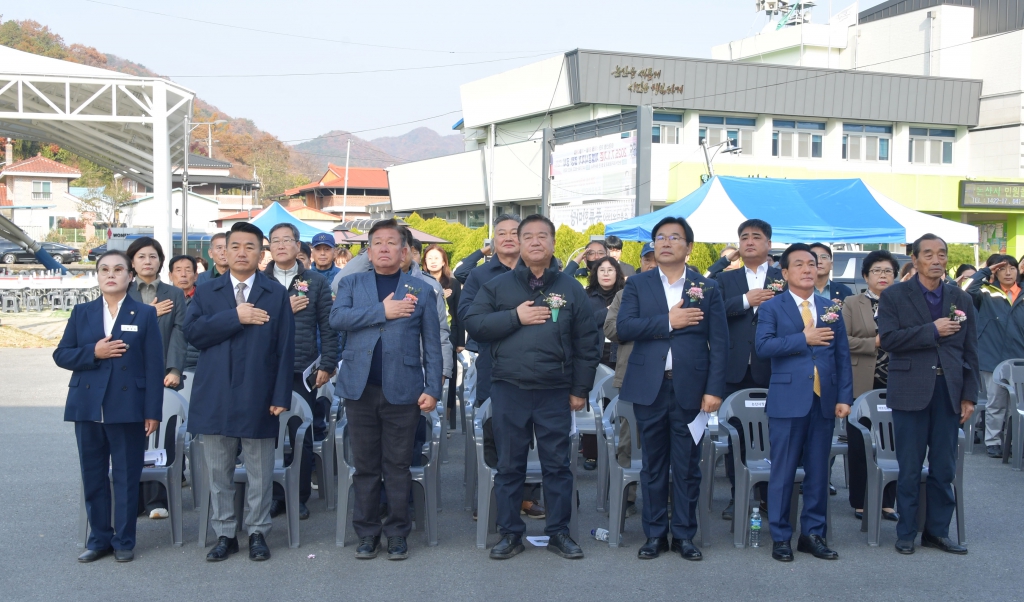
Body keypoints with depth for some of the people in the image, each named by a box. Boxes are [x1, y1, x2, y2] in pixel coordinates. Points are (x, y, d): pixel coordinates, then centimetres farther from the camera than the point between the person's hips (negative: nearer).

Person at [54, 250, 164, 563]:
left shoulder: (145, 314, 2)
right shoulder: (81, 312, 10)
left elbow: (154, 366, -2)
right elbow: (61, 355, 7)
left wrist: (153, 411, -8)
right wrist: (93, 352, -12)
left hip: (129, 408, -3)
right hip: (88, 407, 3)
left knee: (127, 477, 4)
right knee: (93, 476, 9)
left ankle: (124, 540, 15)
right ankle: (99, 538, 21)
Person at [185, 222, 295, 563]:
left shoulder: (276, 294, 5)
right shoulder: (206, 292, 10)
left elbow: (285, 348, 0)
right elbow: (192, 332, -6)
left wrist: (281, 396, -7)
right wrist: (235, 317, -15)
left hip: (258, 397, -1)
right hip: (215, 397, 2)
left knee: (260, 472, 6)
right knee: (218, 472, 8)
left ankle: (257, 533, 19)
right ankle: (224, 534, 20)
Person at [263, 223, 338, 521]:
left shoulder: (315, 282, 7)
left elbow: (327, 327, 3)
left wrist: (326, 366, -4)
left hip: (302, 372, -1)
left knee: (302, 437, 4)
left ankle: (299, 498, 14)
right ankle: (274, 496, 14)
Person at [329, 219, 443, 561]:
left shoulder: (421, 290, 8)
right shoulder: (352, 284, 11)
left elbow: (431, 344, 5)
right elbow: (337, 317, -8)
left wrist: (432, 389, -3)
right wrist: (382, 310, -12)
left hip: (403, 390, -1)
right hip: (360, 388, 1)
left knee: (398, 466, 5)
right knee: (365, 466, 8)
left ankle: (397, 533, 15)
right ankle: (367, 533, 18)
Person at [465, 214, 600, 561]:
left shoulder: (571, 289, 7)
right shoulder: (498, 286, 7)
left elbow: (586, 345, 7)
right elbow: (473, 324, -3)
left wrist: (581, 389, 3)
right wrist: (515, 317, -12)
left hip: (555, 394, 0)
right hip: (508, 391, 0)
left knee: (557, 465, 6)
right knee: (509, 467, 7)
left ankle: (558, 532, 18)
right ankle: (510, 533, 18)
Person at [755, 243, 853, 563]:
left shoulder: (831, 309, 13)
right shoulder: (772, 307, 2)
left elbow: (843, 356, 10)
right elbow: (763, 346, -12)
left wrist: (845, 397, 2)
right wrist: (804, 338, -16)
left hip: (824, 401, 4)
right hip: (787, 401, -3)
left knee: (818, 471, 9)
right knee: (783, 472, 1)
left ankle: (813, 533, 19)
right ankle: (781, 537, 11)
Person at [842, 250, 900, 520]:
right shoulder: (852, 304, 4)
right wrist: (874, 343, -13)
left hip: (894, 387, 2)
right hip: (862, 386, -1)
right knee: (860, 446, 5)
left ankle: (887, 502, 14)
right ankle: (860, 502, 16)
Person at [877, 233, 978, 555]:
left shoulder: (961, 299, 11)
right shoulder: (894, 296, 1)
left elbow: (970, 350, 10)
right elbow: (888, 338, -13)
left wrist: (969, 395, 5)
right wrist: (932, 330, -14)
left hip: (949, 391, 3)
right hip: (911, 391, -3)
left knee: (944, 468, 7)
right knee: (909, 468, 4)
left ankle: (937, 531, 20)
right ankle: (906, 533, 15)